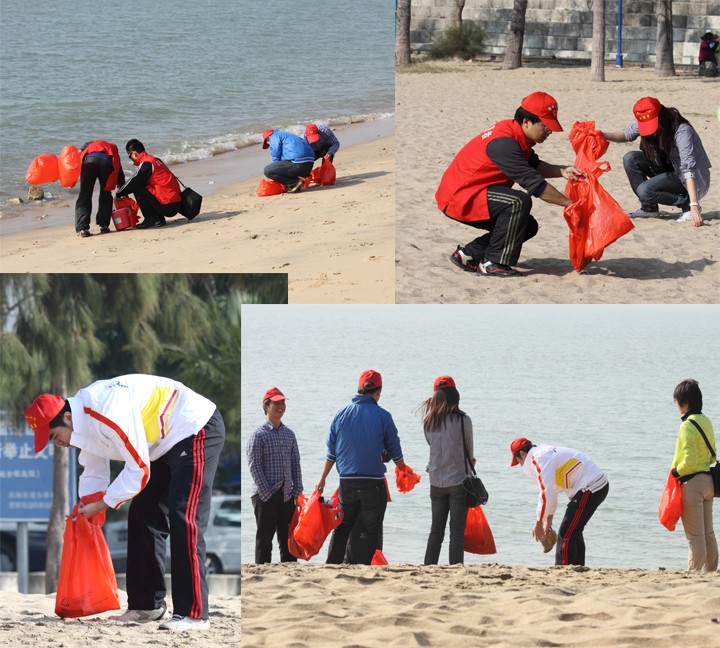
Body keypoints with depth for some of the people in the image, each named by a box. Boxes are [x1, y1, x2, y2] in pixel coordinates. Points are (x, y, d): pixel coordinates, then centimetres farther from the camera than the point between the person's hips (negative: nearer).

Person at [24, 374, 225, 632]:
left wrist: (102, 504, -16)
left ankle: (193, 613, -21)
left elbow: (139, 470, -25)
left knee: (183, 519, -19)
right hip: (166, 445, 11)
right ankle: (147, 605, 18)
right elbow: (93, 475, 13)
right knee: (141, 516, 10)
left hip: (198, 430, -11)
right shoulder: (85, 419, 2)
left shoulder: (108, 412, -30)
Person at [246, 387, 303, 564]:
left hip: (287, 495, 6)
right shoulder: (259, 434, -5)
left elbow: (296, 464, 15)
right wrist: (266, 493, -15)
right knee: (264, 539, -1)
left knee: (288, 540, 8)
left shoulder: (289, 434, 14)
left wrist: (297, 491, 5)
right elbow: (254, 466, -10)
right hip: (265, 496, -6)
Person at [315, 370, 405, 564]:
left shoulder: (341, 414, 3)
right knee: (370, 530, 4)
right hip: (373, 485, -3)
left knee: (342, 528, 16)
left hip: (346, 483, 3)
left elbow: (331, 451, 8)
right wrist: (404, 471, 23)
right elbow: (395, 452, 5)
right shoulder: (382, 416, -5)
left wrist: (323, 479, 17)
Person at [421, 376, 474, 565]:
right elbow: (469, 449, 2)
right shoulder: (462, 419, -10)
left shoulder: (428, 419, 0)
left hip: (436, 481, 4)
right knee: (457, 531, -2)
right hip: (459, 480, -4)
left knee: (436, 530, 11)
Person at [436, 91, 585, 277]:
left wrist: (562, 171, -6)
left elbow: (534, 165, 13)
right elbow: (534, 183, -27)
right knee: (519, 202, -28)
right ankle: (492, 264, -19)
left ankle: (468, 254, 13)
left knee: (528, 226, 11)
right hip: (459, 198, -10)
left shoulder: (515, 134, 5)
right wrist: (569, 204, -20)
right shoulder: (503, 143, -27)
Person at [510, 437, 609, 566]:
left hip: (589, 490, -10)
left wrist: (539, 523, -12)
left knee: (566, 534, -9)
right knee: (574, 532, 20)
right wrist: (548, 520, 34)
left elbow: (546, 492, -20)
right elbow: (551, 490, 30)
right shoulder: (546, 453, 21)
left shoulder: (539, 459, -12)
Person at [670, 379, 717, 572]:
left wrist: (676, 472, -7)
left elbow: (689, 460, -22)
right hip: (707, 480, 9)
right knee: (708, 533, 13)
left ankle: (694, 573, -5)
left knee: (695, 537, -6)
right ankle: (710, 571, 17)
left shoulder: (687, 426, -17)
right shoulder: (706, 422, 10)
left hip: (691, 482, -9)